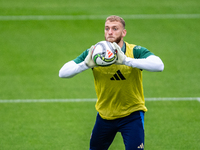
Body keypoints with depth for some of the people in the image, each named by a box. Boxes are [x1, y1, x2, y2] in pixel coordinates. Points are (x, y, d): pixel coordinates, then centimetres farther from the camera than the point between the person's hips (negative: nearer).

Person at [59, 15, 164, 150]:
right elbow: (63, 73, -16)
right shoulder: (94, 53, -11)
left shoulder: (135, 52, -18)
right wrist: (86, 64, -36)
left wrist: (126, 60, -47)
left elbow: (159, 65, -38)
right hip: (105, 114, 3)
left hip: (132, 115, -3)